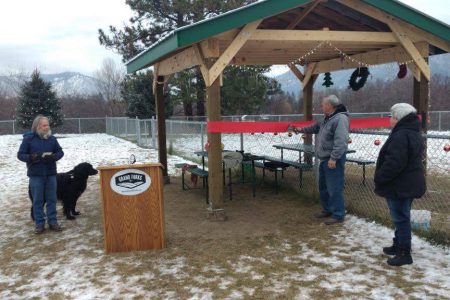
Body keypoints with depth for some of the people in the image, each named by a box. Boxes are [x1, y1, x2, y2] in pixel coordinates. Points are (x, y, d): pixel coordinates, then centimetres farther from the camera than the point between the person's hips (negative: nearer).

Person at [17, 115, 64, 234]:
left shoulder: (52, 138, 4)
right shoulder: (28, 138, -4)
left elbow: (60, 152, 8)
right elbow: (20, 154, -3)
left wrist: (53, 157, -14)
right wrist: (32, 158, -21)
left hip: (51, 174, 2)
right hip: (35, 175, -2)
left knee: (51, 199, 8)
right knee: (37, 200, 4)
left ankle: (52, 222, 18)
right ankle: (39, 223, 14)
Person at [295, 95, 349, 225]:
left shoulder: (340, 118, -19)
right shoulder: (328, 119, 15)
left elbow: (341, 141, -27)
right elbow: (316, 127, 36)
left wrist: (333, 158, -30)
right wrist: (302, 129, 40)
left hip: (333, 160, -11)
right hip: (324, 159, 11)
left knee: (334, 188, -6)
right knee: (323, 186, 18)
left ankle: (338, 215, 2)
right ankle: (327, 210, 31)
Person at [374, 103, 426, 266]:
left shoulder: (401, 136, -23)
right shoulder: (413, 134, 12)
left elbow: (394, 163, -30)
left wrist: (379, 178, -16)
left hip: (399, 186, -11)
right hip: (409, 184, 11)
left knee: (400, 218, -2)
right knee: (401, 217, 21)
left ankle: (404, 253, 5)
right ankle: (399, 245, 34)